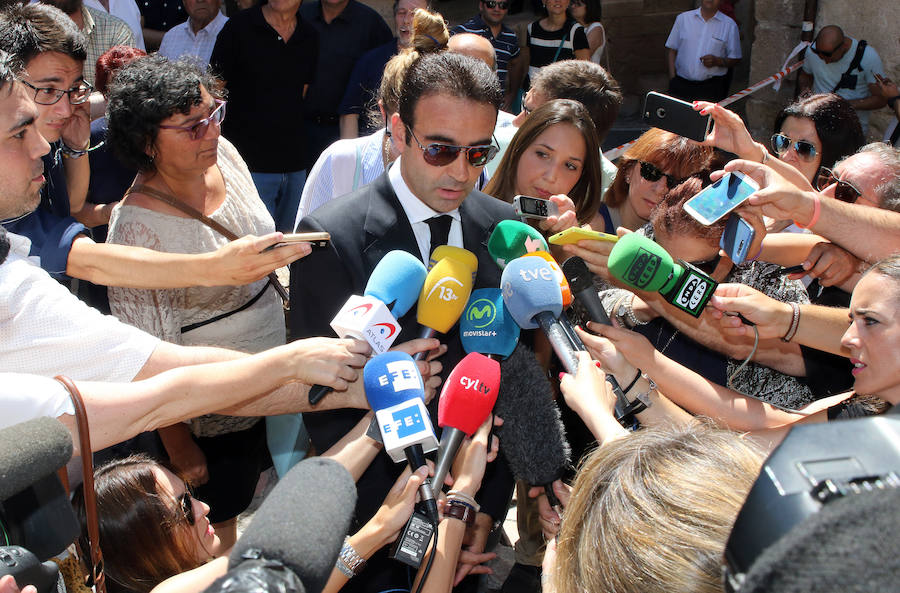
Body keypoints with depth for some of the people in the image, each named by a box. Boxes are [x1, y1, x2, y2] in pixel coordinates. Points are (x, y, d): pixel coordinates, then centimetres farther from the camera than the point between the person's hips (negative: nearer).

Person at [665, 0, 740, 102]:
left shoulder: (730, 25, 5)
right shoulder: (683, 18, 10)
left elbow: (735, 59, 8)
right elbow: (671, 49, 12)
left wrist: (718, 61, -13)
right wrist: (672, 77, 0)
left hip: (712, 87, -1)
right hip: (681, 84, 1)